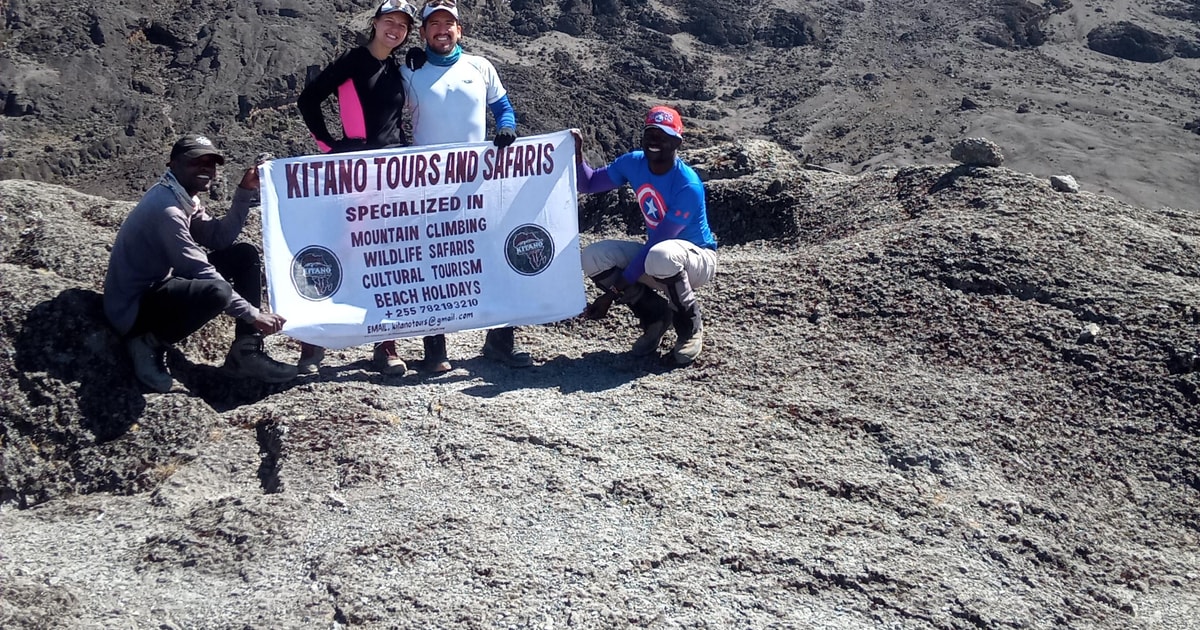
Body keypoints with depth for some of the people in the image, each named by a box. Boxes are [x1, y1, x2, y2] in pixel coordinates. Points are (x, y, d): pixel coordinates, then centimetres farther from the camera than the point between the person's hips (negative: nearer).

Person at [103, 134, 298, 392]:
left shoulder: (185, 199, 6)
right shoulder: (166, 208, -24)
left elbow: (220, 238, 7)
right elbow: (200, 271, -26)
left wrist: (245, 193, -1)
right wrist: (253, 314, -24)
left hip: (162, 284, 11)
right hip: (134, 306, -11)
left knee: (245, 255, 5)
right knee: (217, 292, -38)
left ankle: (246, 352, 3)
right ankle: (150, 343, -10)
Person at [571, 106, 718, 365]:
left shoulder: (688, 186, -27)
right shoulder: (634, 163, -5)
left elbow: (656, 244, -28)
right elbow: (588, 184, 6)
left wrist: (613, 292, -29)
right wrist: (577, 154, -16)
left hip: (699, 259, -7)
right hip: (653, 253, 7)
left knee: (661, 256, -41)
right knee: (593, 258, -15)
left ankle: (690, 326, -11)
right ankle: (656, 314, 2)